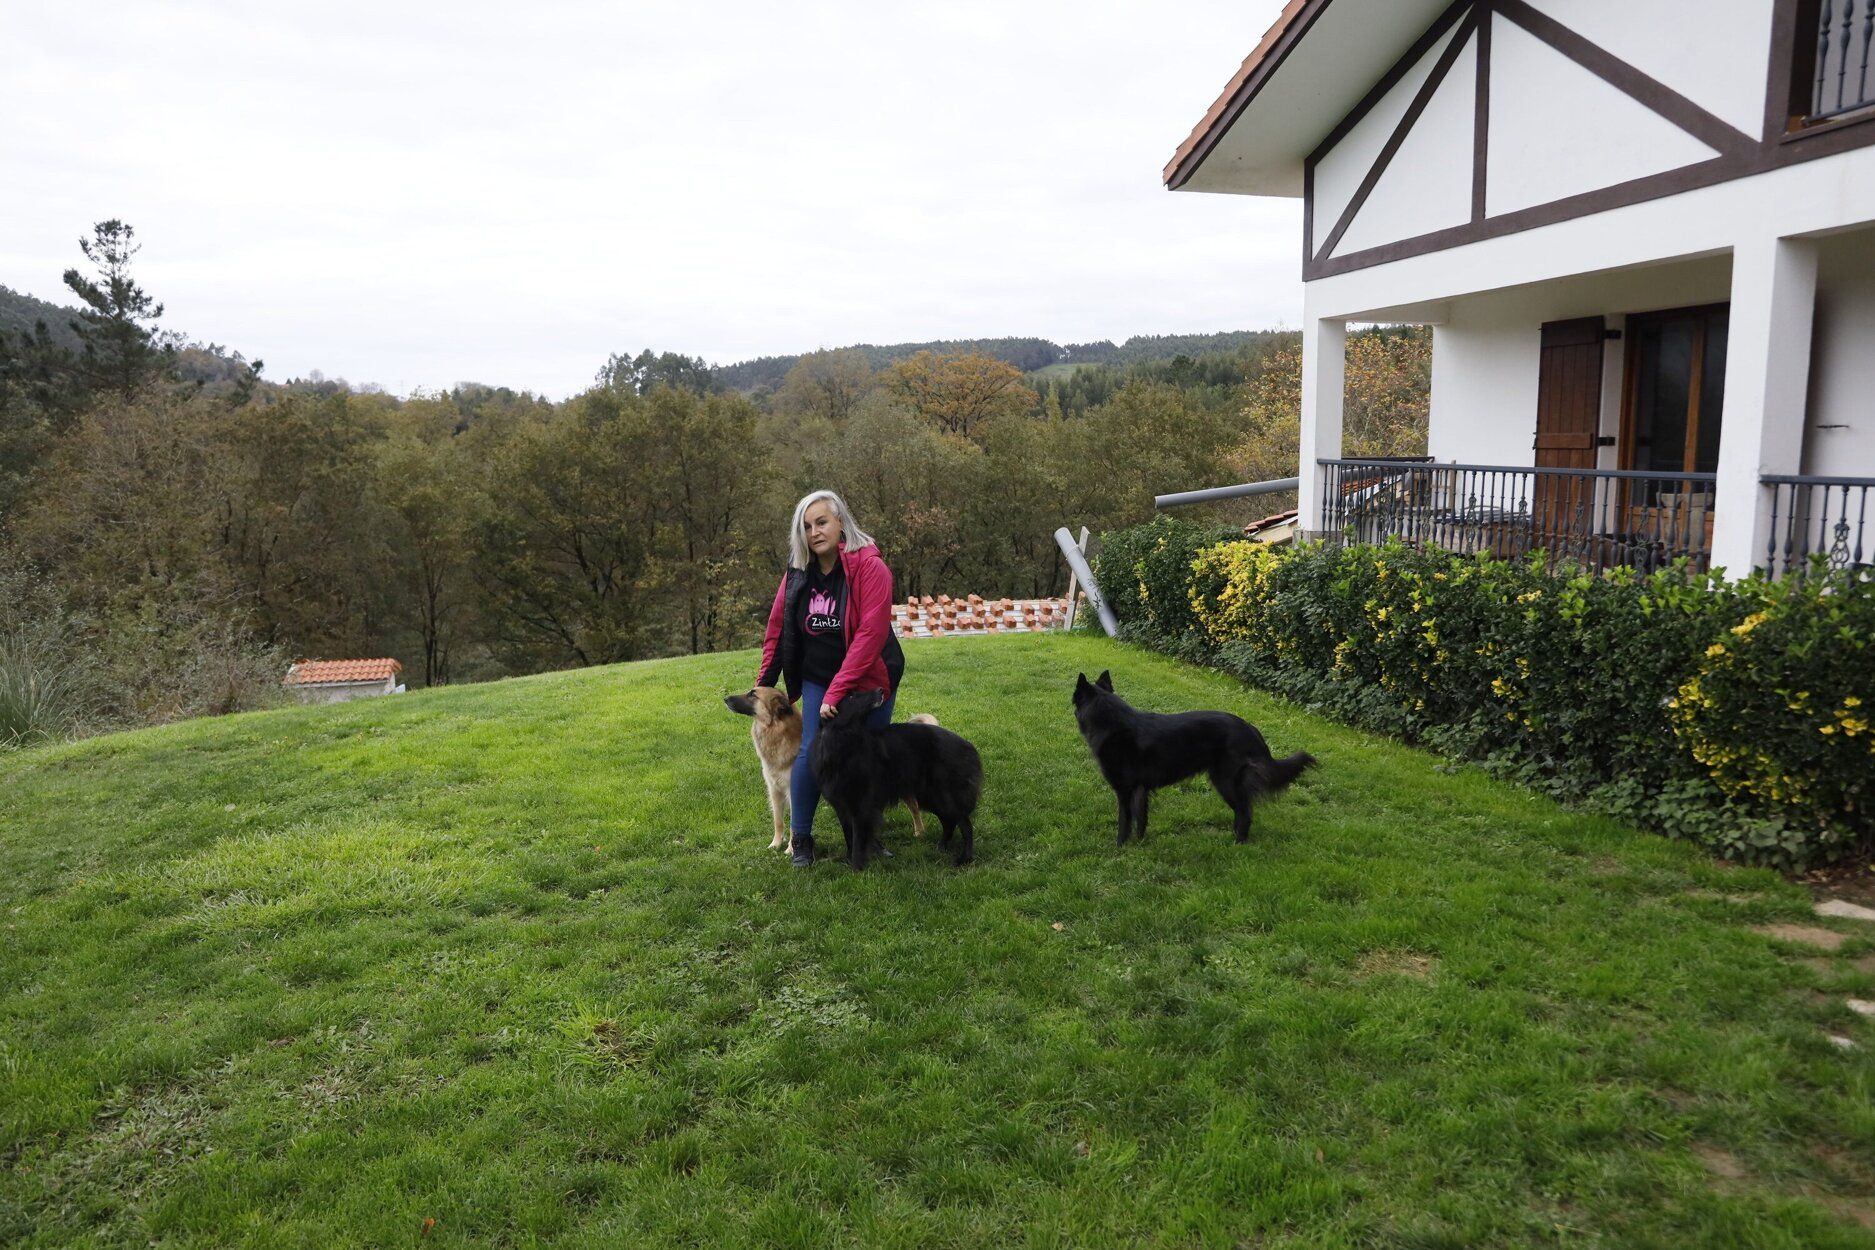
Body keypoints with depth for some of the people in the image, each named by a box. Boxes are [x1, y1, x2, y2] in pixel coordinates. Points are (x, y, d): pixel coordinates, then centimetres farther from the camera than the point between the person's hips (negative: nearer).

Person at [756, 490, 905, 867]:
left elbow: (871, 634, -25)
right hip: (817, 680, 3)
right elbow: (778, 627, 6)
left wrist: (837, 692, -28)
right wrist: (764, 683, 8)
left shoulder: (869, 567, -18)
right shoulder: (798, 573, -3)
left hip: (869, 680, -3)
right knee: (811, 753, -6)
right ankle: (800, 837, 11)